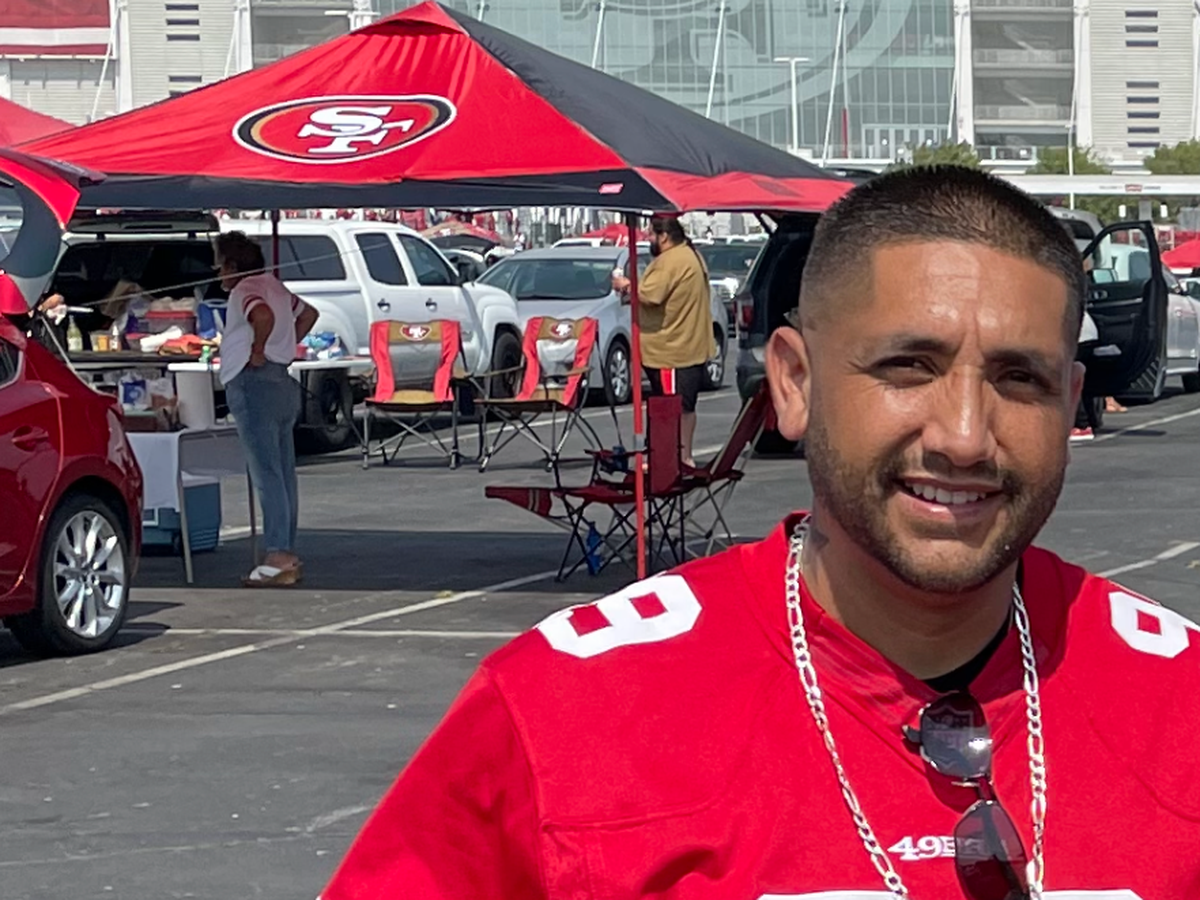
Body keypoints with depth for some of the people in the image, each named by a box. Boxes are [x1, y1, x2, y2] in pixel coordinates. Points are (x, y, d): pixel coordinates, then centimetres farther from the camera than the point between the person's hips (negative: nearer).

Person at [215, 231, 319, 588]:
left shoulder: (246, 290, -10)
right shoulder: (275, 287, 19)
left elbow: (264, 316, -32)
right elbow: (308, 314, 35)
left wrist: (257, 351, -18)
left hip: (255, 382, -10)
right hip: (283, 382, 10)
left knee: (267, 474, -11)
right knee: (283, 474, 10)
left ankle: (278, 559, -14)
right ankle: (288, 554, 13)